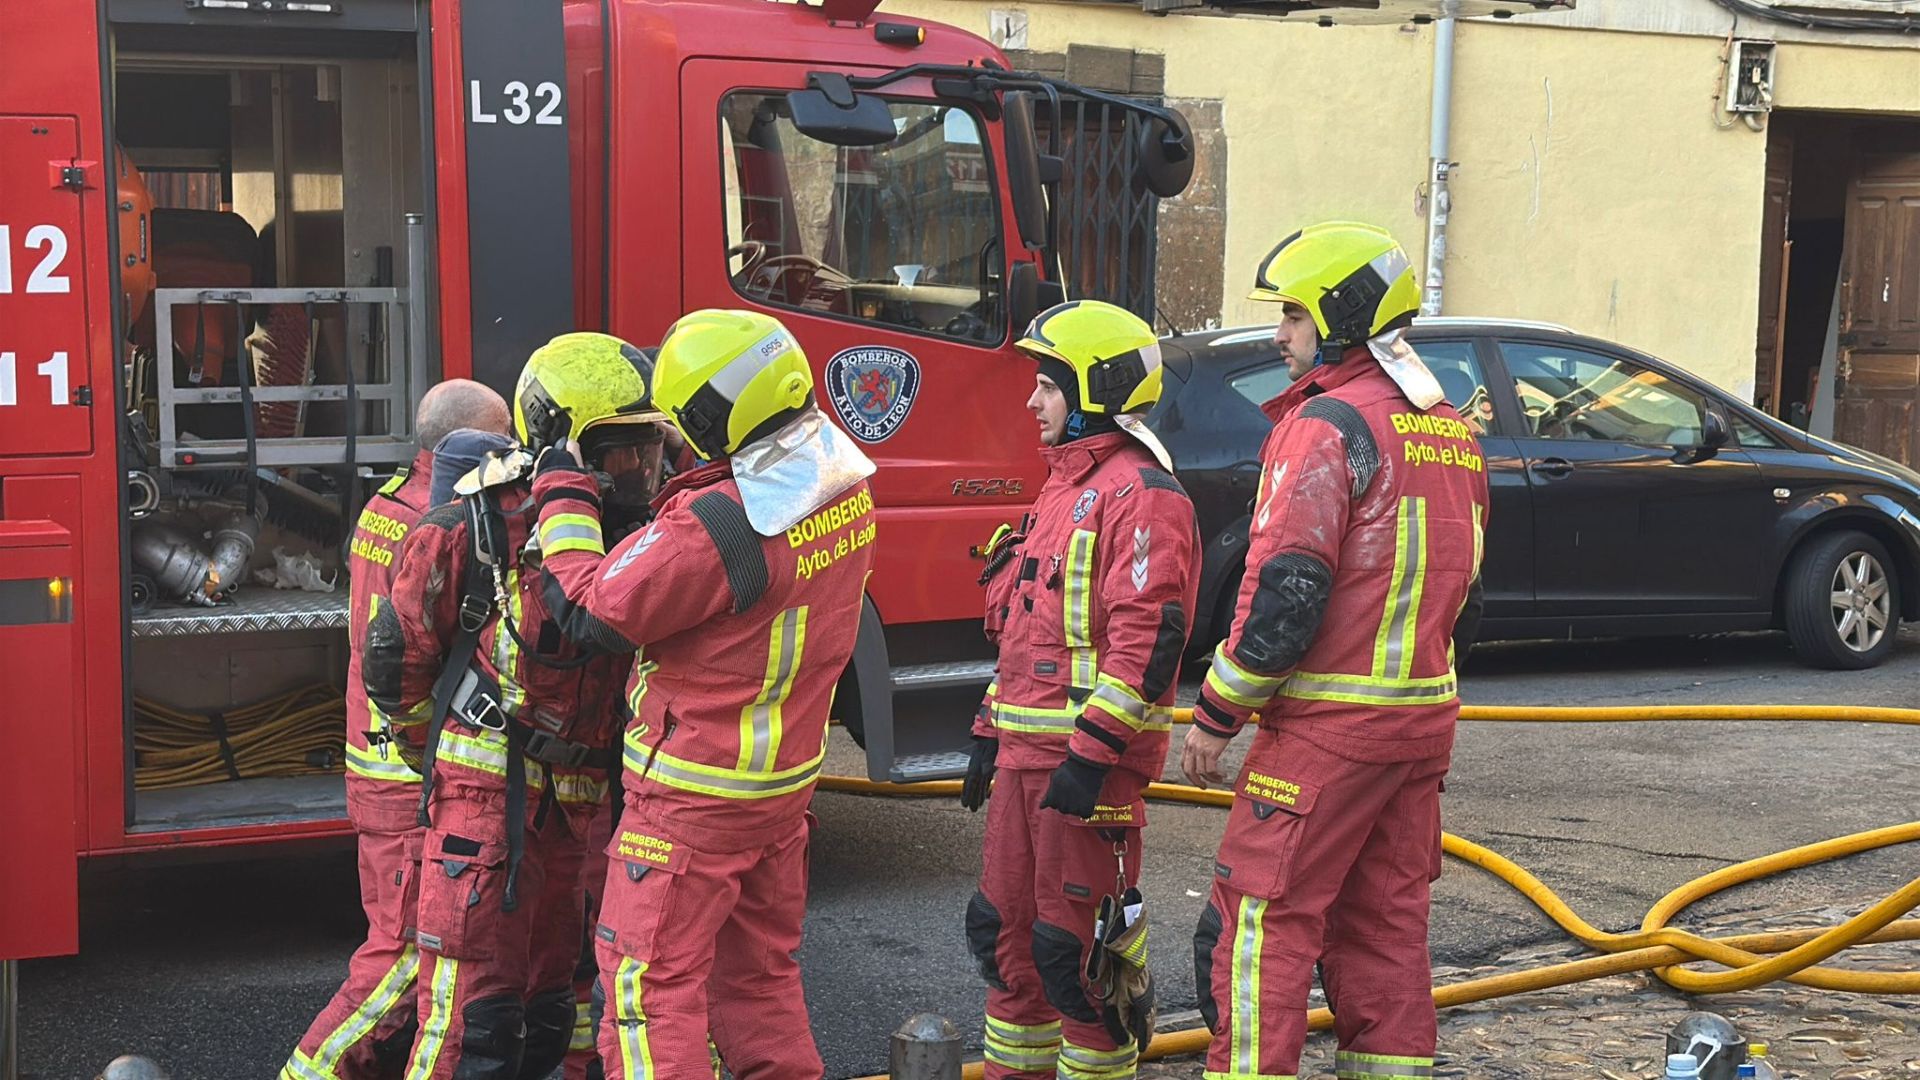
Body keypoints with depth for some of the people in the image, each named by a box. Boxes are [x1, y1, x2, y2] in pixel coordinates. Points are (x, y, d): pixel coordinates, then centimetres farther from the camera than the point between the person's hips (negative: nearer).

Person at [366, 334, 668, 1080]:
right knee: (474, 1020, -6)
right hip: (487, 798, -6)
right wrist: (476, 733, 7)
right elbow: (396, 666, -4)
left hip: (575, 813, 6)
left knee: (545, 1015, 16)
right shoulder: (475, 534, -14)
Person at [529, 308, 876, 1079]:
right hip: (787, 777, 8)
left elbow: (591, 611, -18)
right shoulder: (843, 480, -3)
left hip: (695, 794, -8)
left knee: (649, 985, 2)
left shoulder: (714, 524, -29)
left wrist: (563, 501, -6)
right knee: (759, 972, 20)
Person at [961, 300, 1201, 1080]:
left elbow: (1149, 637, -23)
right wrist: (991, 733, 22)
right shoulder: (1066, 484, 19)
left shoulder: (1138, 491, -14)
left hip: (1087, 755, -10)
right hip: (1027, 750, 10)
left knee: (1074, 945, -3)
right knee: (1004, 928, 16)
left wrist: (1091, 753, -25)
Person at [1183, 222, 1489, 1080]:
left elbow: (1284, 590, -19)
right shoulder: (1450, 431, 13)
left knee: (1261, 923, -3)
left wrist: (1215, 716, -11)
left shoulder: (1327, 425, -14)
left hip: (1328, 727, -8)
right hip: (1422, 723, 9)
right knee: (1386, 923, 14)